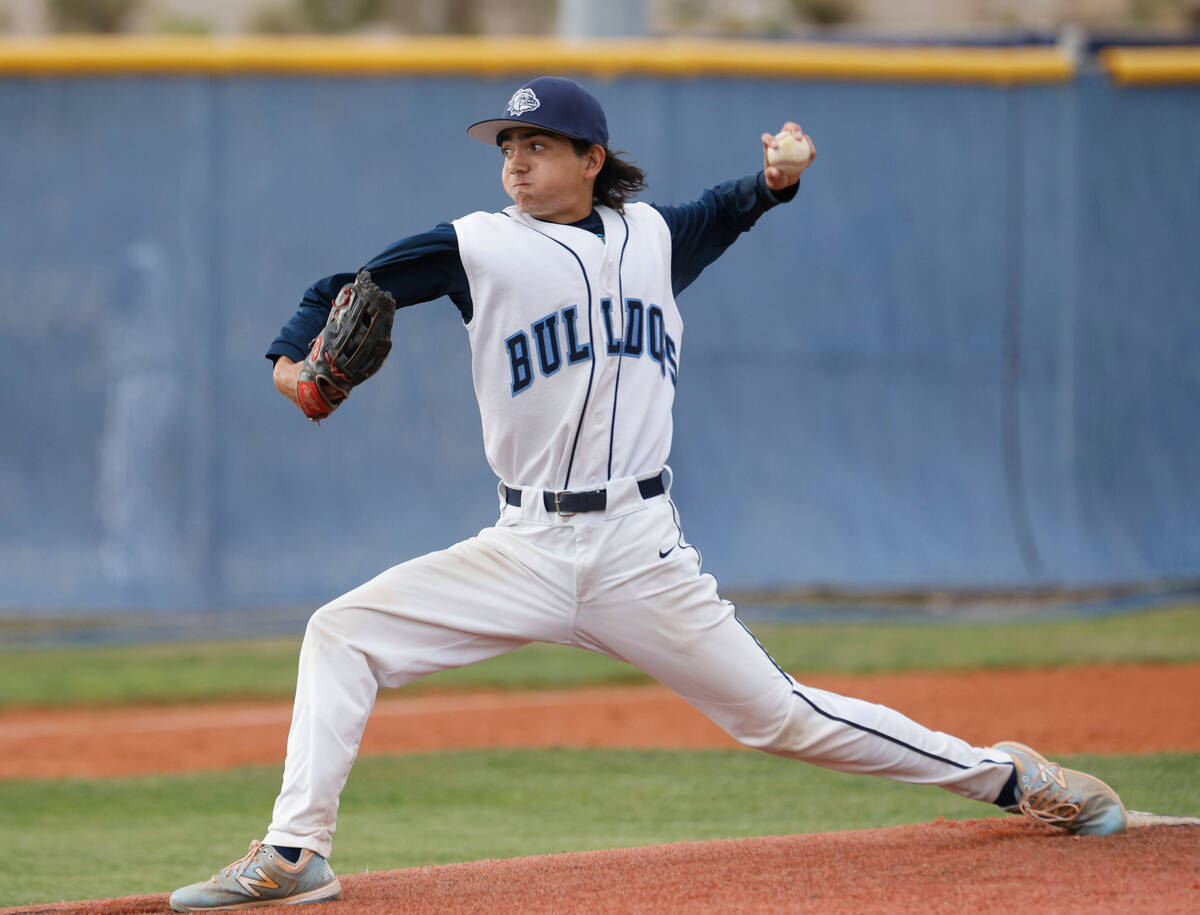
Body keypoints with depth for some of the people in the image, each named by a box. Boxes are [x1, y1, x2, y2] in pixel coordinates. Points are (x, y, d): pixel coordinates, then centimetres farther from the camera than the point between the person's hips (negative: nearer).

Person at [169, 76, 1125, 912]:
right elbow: (343, 292, 1)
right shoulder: (477, 248, 1)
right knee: (343, 635, -14)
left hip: (641, 554, -1)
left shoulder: (651, 237, 8)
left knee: (780, 714, 0)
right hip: (524, 554, 1)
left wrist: (775, 182, 6)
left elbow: (724, 212, 29)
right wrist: (294, 361, -21)